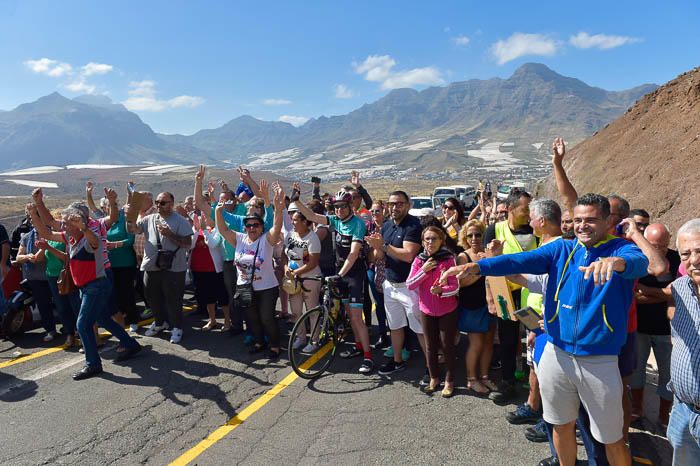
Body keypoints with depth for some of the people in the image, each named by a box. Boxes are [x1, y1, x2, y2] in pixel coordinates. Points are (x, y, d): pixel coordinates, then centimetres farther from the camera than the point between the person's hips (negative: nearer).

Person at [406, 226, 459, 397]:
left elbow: (455, 287, -14)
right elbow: (409, 285, -8)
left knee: (447, 345, 6)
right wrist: (424, 270, -19)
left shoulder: (449, 259, -11)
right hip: (427, 310, 3)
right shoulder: (419, 260, -2)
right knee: (430, 346, 14)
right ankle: (434, 378, 32)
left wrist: (441, 290, -33)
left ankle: (449, 381, 23)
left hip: (447, 311, -3)